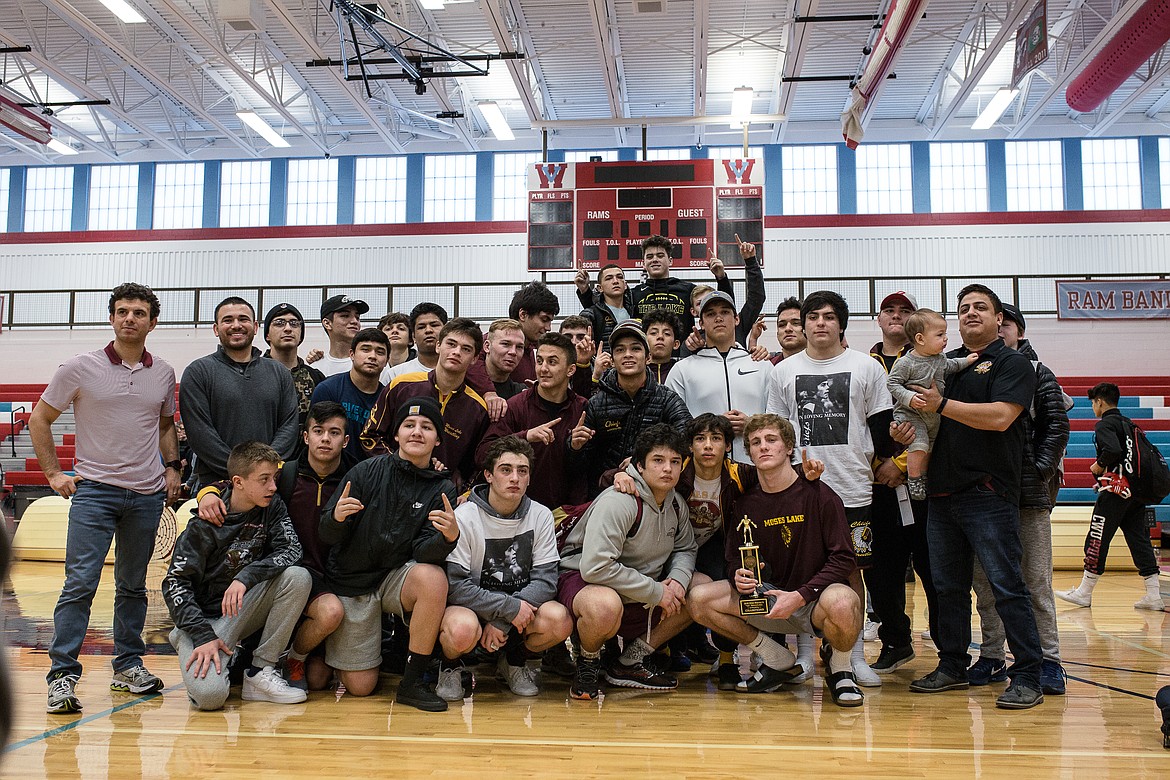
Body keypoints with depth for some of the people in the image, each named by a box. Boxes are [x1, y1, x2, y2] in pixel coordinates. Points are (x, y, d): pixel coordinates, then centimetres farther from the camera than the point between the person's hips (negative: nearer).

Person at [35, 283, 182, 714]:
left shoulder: (164, 374, 8)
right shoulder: (80, 368, -2)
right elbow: (39, 420, 6)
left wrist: (172, 467, 10)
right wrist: (54, 473, 0)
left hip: (147, 495, 3)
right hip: (94, 490, -3)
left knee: (133, 586, 12)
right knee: (80, 582, -10)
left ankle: (128, 666, 23)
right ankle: (62, 675, -3)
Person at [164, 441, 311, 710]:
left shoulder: (271, 506, -2)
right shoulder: (207, 521, -15)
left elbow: (291, 549, -14)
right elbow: (175, 583, -15)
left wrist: (246, 577, -30)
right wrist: (203, 636, -25)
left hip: (246, 608, 5)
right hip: (203, 616, -4)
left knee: (298, 577, -24)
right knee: (210, 695, -30)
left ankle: (261, 670, -14)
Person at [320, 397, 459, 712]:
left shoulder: (442, 489, -4)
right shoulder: (368, 471, -8)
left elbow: (424, 551, -16)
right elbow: (326, 535, -9)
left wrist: (449, 536, -38)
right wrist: (336, 517, -32)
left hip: (397, 576, 1)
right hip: (350, 582, -1)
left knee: (433, 577, -34)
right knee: (360, 687, -3)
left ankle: (413, 681, -19)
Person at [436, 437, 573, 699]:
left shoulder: (541, 516, -3)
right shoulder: (464, 517, -13)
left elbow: (545, 580, -9)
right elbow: (455, 585, -18)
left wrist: (501, 621, -21)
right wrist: (510, 608, -24)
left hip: (520, 605, 3)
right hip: (471, 607, -3)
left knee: (559, 620, -27)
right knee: (463, 629, -38)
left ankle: (515, 660, 7)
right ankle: (450, 666, 2)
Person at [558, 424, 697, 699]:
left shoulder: (675, 503, 4)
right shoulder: (619, 501, -23)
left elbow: (685, 548, 18)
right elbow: (596, 567, -31)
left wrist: (678, 579, -7)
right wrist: (656, 592, -24)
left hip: (641, 597, 9)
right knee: (605, 606, -42)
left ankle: (629, 662, 5)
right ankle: (587, 664, -4)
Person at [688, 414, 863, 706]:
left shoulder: (818, 495, -9)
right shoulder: (745, 503, 4)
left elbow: (843, 559, -11)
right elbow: (734, 559, 12)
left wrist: (800, 595, -22)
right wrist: (739, 577, -13)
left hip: (815, 601, -4)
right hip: (768, 597, 5)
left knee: (841, 603, -40)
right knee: (699, 599, -14)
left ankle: (840, 669, -2)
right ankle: (779, 662, 4)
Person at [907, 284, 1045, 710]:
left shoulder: (1013, 363, 0)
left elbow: (1000, 416, -16)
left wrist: (942, 405, -12)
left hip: (989, 495, -6)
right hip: (942, 493, 6)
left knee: (1007, 586, -5)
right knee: (948, 587, 12)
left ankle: (1028, 676, 3)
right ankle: (952, 667, 22)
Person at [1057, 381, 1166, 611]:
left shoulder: (1105, 424, -7)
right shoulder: (1128, 424, 18)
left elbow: (1113, 450, -25)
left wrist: (1098, 466, -6)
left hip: (1115, 492, -8)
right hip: (1137, 492, 8)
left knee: (1097, 540, -2)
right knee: (1139, 539, 7)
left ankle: (1084, 592, 4)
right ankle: (1153, 595, 4)